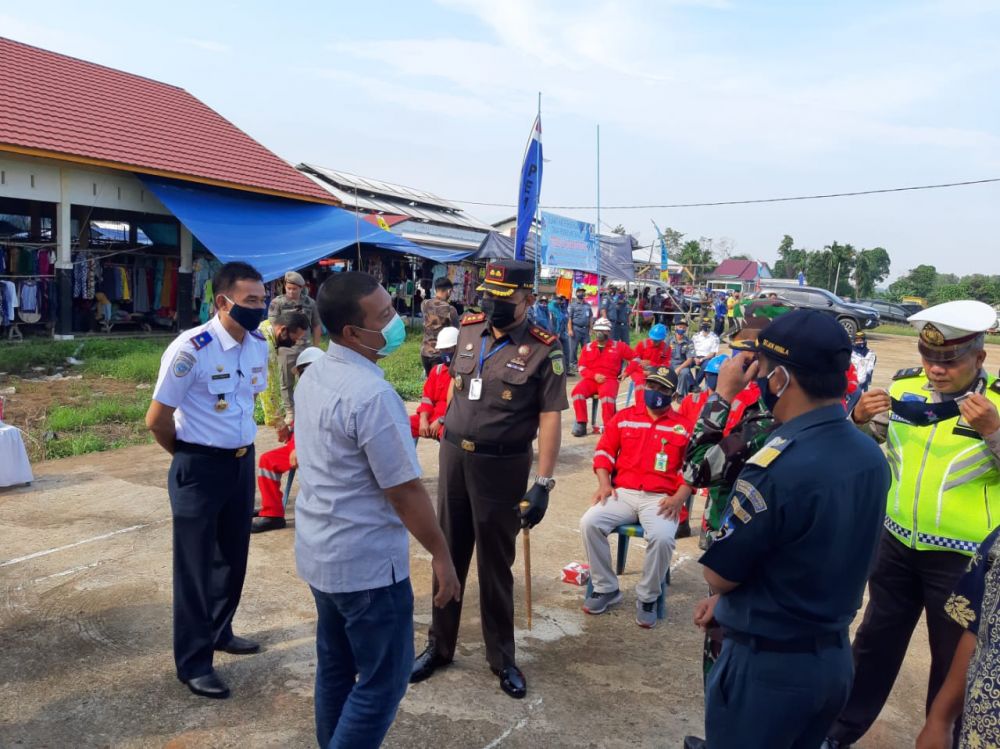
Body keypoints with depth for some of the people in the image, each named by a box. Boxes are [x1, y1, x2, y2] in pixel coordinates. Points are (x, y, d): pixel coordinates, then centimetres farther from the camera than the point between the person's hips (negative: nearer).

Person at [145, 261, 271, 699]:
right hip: (200, 469, -7)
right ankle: (192, 662, 21)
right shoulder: (190, 350, -22)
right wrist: (187, 457, 1)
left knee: (233, 557, 20)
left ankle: (219, 632, 41)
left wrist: (241, 446, 15)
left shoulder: (259, 346, 0)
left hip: (244, 462, 7)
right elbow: (157, 419, -14)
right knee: (195, 566, 6)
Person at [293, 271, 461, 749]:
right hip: (366, 562, -9)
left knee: (334, 667, 22)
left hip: (317, 550, 9)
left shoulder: (313, 375, 2)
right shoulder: (373, 395, -26)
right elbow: (404, 490, -21)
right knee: (381, 682, 7)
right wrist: (441, 553, -9)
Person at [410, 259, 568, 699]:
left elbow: (550, 417, -14)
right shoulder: (466, 330, 3)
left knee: (495, 563, 7)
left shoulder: (544, 350, -12)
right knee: (449, 555, 15)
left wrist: (543, 483, -17)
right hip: (453, 456, 5)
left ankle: (502, 657, 26)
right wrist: (446, 427, 15)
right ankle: (439, 645, 31)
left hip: (502, 466, -4)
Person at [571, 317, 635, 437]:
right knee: (577, 391, -28)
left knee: (607, 393, -37)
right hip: (590, 379, 2)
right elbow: (582, 368, 7)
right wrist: (594, 376, -9)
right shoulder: (587, 347, 12)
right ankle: (581, 423, -21)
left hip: (609, 379, -2)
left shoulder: (618, 346, 10)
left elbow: (635, 358, 14)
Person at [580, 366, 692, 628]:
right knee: (589, 523, -23)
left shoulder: (683, 427, 8)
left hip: (660, 498, -2)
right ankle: (606, 589, -3)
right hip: (622, 493, 2)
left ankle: (647, 598, -6)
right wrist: (604, 484, -3)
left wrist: (678, 498, -10)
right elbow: (604, 452, 11)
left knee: (662, 538, -32)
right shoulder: (623, 417, 13)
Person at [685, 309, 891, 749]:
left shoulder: (776, 465, -29)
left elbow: (719, 574, -15)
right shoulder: (871, 455, -3)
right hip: (835, 657, 7)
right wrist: (732, 599, 10)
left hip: (767, 665, -7)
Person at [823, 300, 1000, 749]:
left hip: (964, 558, -4)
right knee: (875, 641, 18)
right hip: (897, 543, 4)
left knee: (954, 658, 14)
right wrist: (859, 418, -13)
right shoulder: (904, 387, -2)